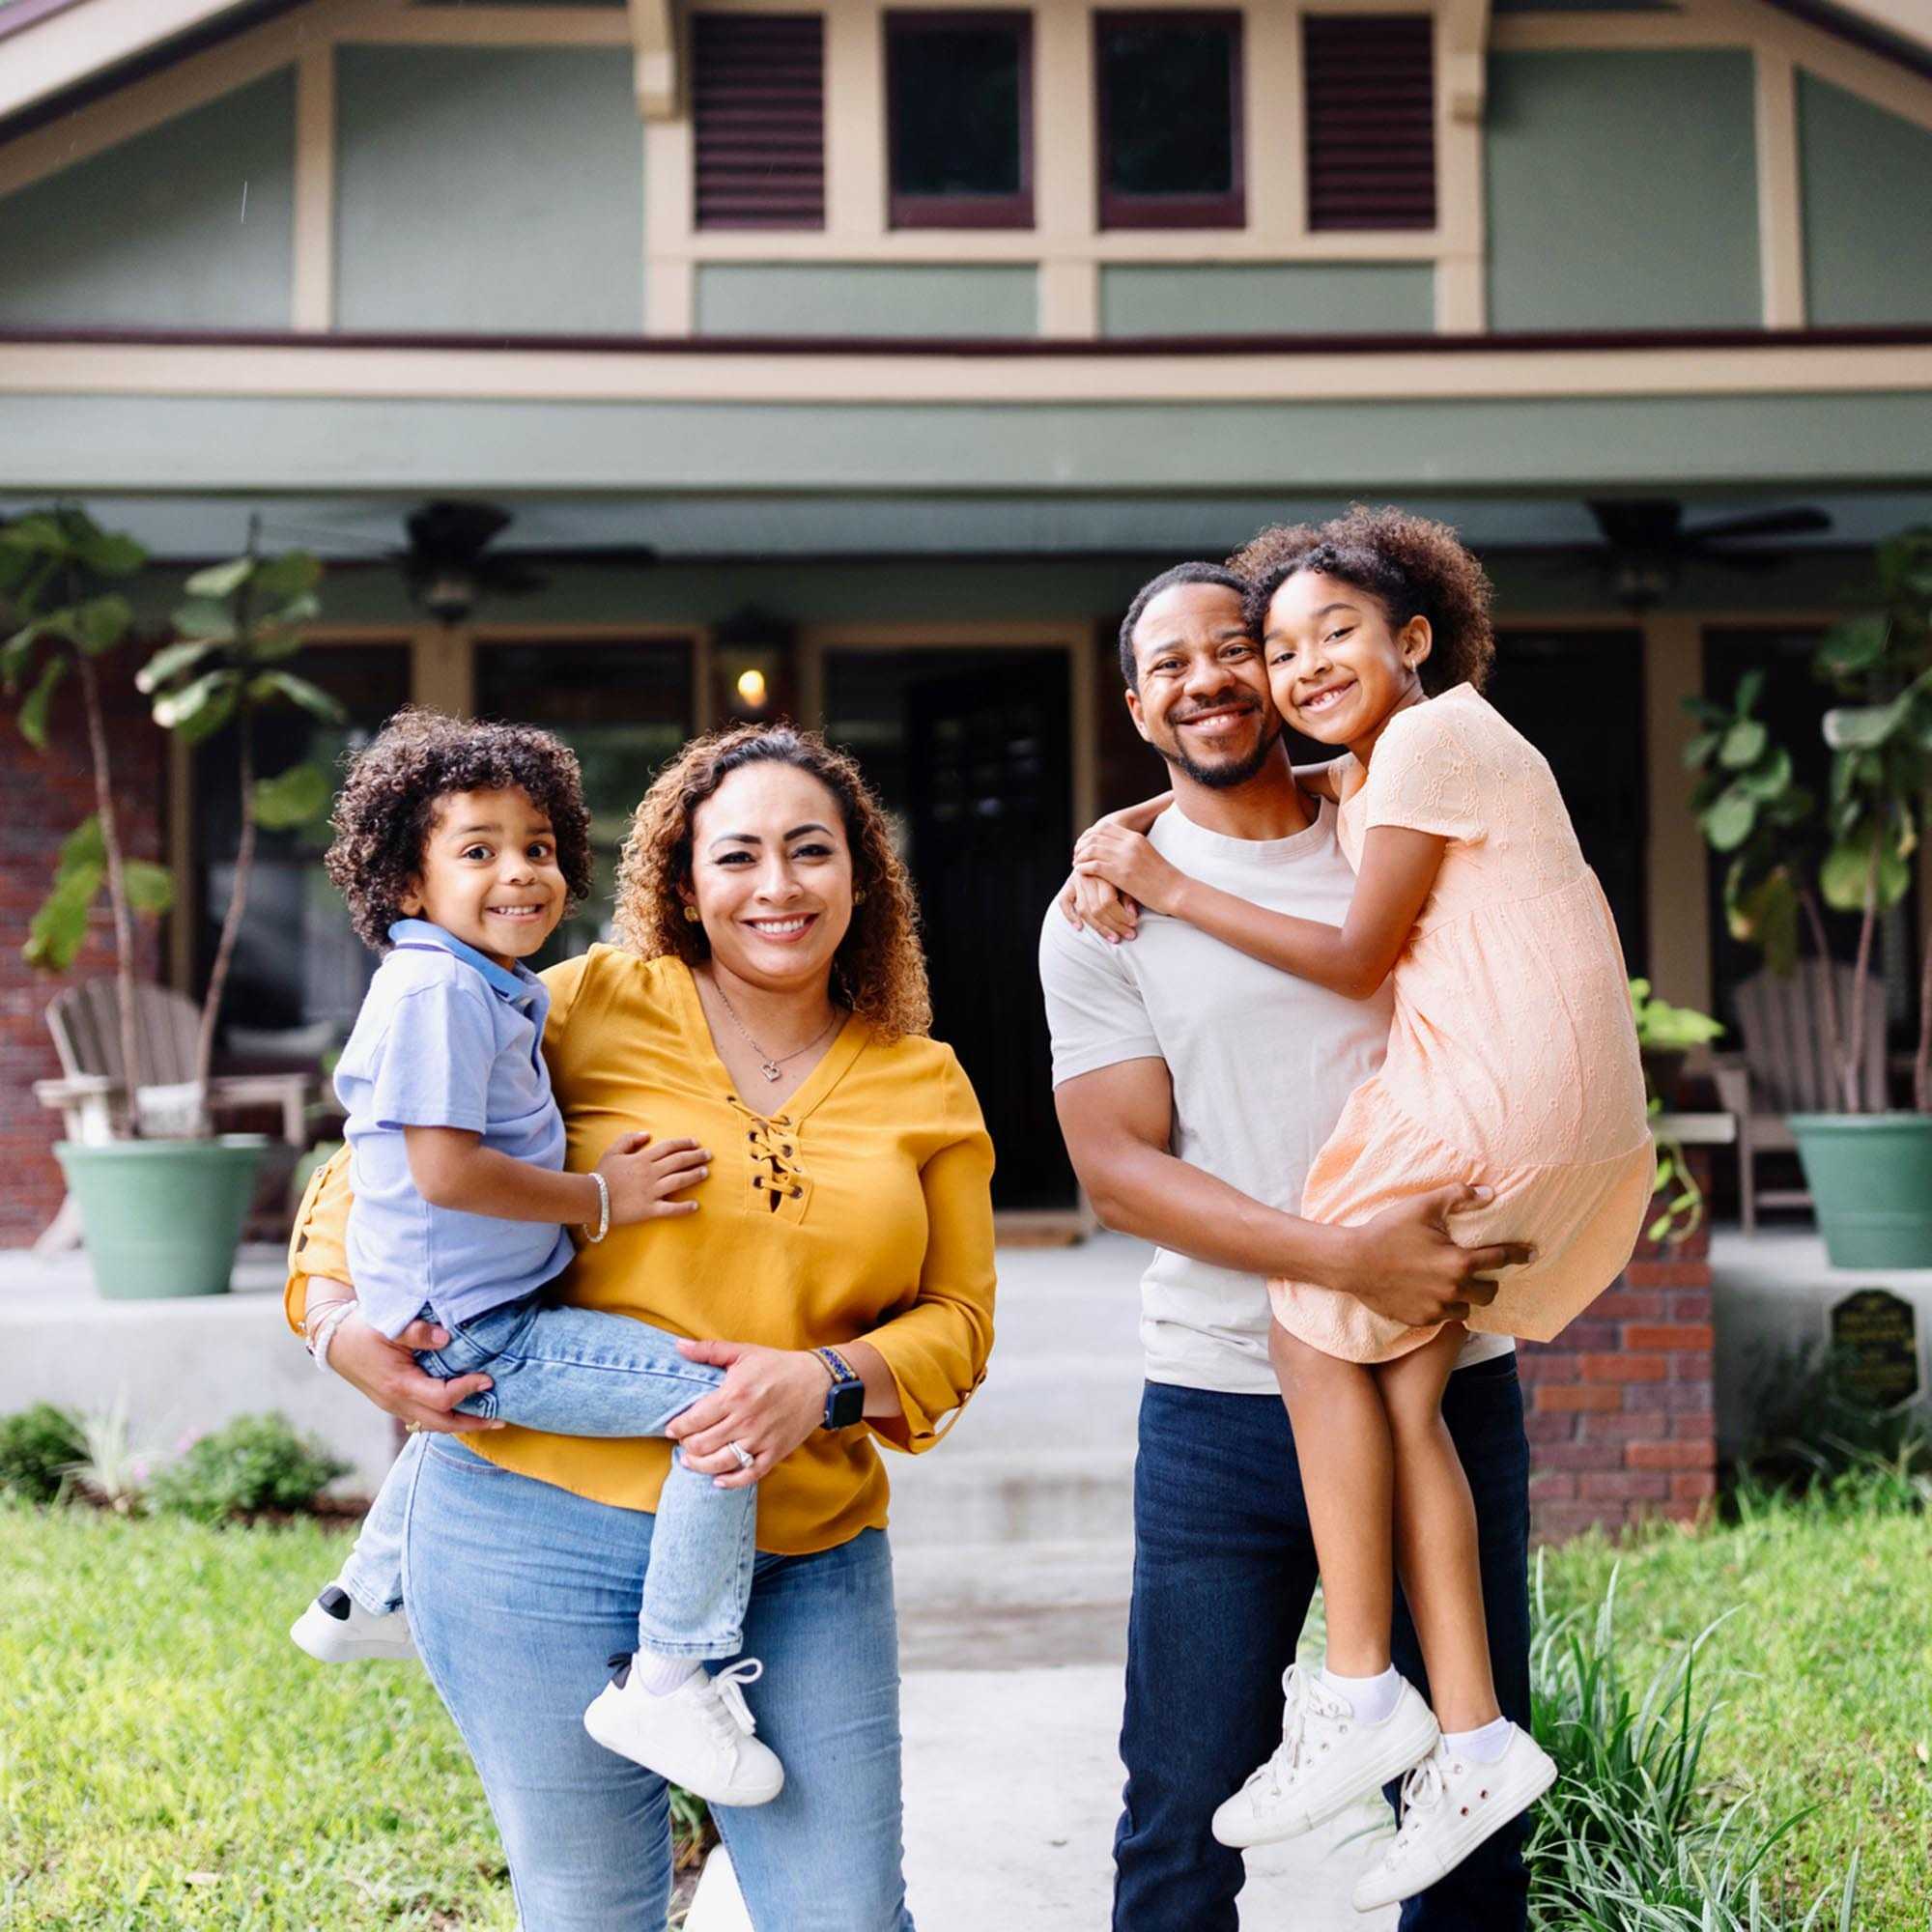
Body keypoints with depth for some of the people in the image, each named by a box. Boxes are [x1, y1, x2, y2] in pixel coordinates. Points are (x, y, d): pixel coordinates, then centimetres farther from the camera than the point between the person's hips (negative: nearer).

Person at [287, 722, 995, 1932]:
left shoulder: (926, 1089, 9)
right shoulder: (590, 1009, 0)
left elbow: (958, 1319, 9)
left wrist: (825, 1383, -10)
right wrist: (342, 1319, -7)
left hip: (809, 1561, 2)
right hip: (547, 1527, -2)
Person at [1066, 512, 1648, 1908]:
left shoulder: (1430, 739, -7)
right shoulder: (1363, 771, 22)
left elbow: (1358, 959, -8)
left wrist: (1170, 889, -4)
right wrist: (1134, 830, 17)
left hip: (1506, 1090, -9)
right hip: (1561, 1114, 9)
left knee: (1317, 1326, -2)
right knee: (1401, 1385, 5)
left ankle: (1360, 1692, 1)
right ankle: (1470, 1738, 4)